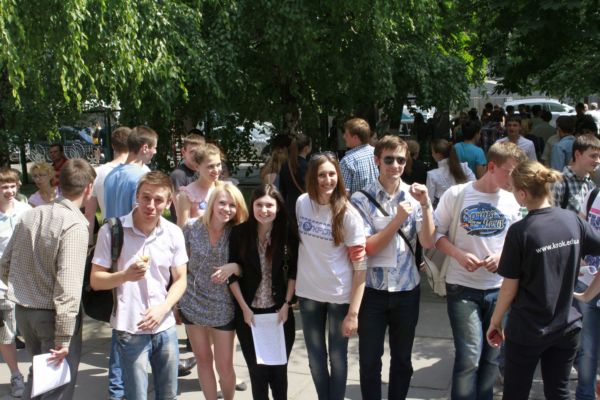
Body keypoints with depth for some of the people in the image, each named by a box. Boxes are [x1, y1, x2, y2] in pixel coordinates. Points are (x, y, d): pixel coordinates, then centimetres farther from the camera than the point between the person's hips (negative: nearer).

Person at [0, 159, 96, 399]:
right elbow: (68, 285, -25)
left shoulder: (29, 216, 1)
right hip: (53, 315, -7)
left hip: (22, 310, 7)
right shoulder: (75, 225, -20)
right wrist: (64, 338, -21)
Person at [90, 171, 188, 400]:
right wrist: (125, 275, -26)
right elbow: (95, 281, -7)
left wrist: (163, 308, -12)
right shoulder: (111, 231, -10)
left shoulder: (174, 233, 0)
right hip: (130, 330, -3)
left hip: (165, 327, 4)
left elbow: (180, 280, 5)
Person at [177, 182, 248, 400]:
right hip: (193, 303, 1)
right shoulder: (192, 227, -7)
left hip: (223, 307, -1)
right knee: (203, 360, 14)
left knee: (224, 366, 5)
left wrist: (234, 267, -24)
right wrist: (176, 298, 4)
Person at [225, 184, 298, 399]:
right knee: (256, 368, 7)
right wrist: (245, 308, -8)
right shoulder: (239, 233, -7)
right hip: (249, 312, 0)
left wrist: (286, 304, -5)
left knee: (279, 367, 8)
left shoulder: (288, 232, -6)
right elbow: (232, 274, -4)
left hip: (279, 311, 0)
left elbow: (294, 271, 0)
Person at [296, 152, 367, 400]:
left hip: (340, 295, -3)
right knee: (315, 358, 16)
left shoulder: (348, 214, -14)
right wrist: (295, 282, 11)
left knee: (337, 357, 9)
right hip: (308, 292, 4)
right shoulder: (302, 203, -4)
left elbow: (360, 266, -14)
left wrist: (353, 312, -18)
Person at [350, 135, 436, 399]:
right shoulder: (362, 199, -8)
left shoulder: (414, 196, -2)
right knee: (369, 360, 8)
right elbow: (366, 248, -12)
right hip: (372, 289, -2)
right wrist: (397, 220, -21)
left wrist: (426, 205, -20)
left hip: (407, 289, 2)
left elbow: (428, 243, -8)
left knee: (402, 359, 16)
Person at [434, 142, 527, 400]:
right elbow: (436, 233, -3)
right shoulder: (457, 194, -8)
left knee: (491, 357, 13)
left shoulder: (511, 201, 2)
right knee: (469, 356, -8)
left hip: (499, 288, 4)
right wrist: (459, 254, -18)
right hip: (462, 286, -4)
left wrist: (502, 255, -9)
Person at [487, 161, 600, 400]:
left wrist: (495, 322, 0)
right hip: (566, 327, 4)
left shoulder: (520, 231, -18)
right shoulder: (573, 220, -5)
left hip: (527, 331, -4)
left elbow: (510, 288, -12)